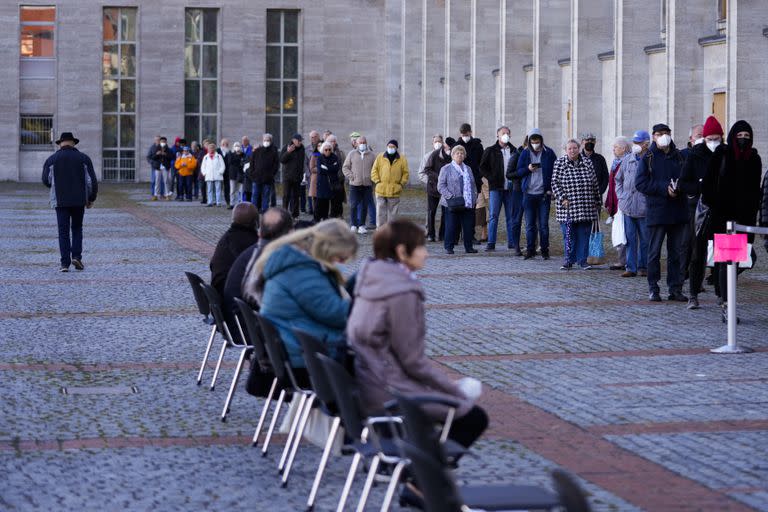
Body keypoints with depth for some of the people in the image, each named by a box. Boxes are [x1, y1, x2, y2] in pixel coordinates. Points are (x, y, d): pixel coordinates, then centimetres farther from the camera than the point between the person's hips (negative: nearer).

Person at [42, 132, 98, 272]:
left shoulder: (52, 159, 1)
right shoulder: (84, 158, 2)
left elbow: (46, 181, 2)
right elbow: (92, 181, -1)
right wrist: (91, 198, 11)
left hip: (60, 201, -1)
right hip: (79, 200, 1)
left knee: (63, 232, 3)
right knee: (77, 228, 17)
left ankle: (65, 263, -6)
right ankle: (77, 256, 0)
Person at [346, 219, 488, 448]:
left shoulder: (371, 280, 8)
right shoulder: (402, 293, -21)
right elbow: (412, 359, -19)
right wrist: (454, 389, -5)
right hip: (387, 392, -10)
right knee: (475, 418, 0)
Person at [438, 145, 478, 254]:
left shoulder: (468, 169, 20)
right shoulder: (446, 169, 2)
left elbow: (473, 185, 22)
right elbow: (441, 186, -4)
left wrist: (474, 198, 9)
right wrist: (449, 196, -16)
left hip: (468, 204, 5)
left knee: (469, 226, 4)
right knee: (451, 226, -4)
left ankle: (469, 247, 12)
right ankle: (449, 247, 5)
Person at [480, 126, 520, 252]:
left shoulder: (514, 151, 11)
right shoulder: (490, 151, 4)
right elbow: (483, 168, 3)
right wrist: (492, 178, -9)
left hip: (510, 188, 3)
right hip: (496, 188, -3)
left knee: (511, 216, 5)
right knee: (493, 216, -6)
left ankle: (512, 242, 11)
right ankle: (491, 243, -5)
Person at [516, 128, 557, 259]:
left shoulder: (549, 153, 3)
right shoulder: (525, 153, 7)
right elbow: (518, 171, 8)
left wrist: (551, 189, -3)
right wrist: (528, 169, -14)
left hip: (543, 194, -1)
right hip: (529, 194, 1)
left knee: (543, 224, 1)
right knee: (530, 224, 4)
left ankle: (545, 250, 8)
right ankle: (530, 250, 9)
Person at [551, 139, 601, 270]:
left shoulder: (588, 162, 8)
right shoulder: (559, 163, 1)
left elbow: (595, 184, 12)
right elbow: (555, 183, -1)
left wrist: (597, 202, 13)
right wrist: (562, 198, -12)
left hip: (586, 207, 2)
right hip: (568, 206, -2)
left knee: (584, 234, 3)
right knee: (569, 235, 1)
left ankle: (582, 260, 11)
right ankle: (568, 261, 9)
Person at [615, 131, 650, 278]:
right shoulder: (627, 160, 9)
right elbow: (618, 179, 20)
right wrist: (621, 196, 10)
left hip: (644, 207, -4)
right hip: (628, 206, 4)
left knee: (645, 239, 5)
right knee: (630, 238, 4)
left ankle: (643, 266, 14)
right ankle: (631, 267, 7)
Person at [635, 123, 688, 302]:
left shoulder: (679, 156, 9)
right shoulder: (649, 158, 0)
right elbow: (640, 183, -7)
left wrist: (679, 188, -8)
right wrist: (664, 188, -16)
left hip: (678, 212, 3)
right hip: (656, 211, -3)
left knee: (676, 252, 7)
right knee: (654, 252, 1)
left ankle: (675, 289, 12)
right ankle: (653, 289, 7)